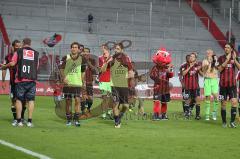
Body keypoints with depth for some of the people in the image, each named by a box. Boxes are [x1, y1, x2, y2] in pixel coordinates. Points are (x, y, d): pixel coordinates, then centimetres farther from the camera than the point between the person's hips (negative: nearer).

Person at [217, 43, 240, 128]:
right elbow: (220, 69, -12)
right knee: (223, 103, 4)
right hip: (223, 84, 0)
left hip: (232, 84, 0)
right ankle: (224, 122, 14)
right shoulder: (221, 58, 3)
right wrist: (227, 59, -20)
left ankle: (232, 121, -9)